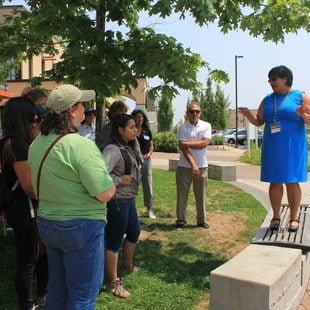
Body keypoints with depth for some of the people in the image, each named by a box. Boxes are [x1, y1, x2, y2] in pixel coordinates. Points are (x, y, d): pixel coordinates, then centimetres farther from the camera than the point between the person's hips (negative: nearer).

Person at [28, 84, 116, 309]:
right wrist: (109, 180, -3)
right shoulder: (81, 145, -23)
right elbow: (105, 193, -23)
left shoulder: (37, 144, 3)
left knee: (57, 289, 23)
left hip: (47, 223, 8)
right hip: (81, 227, -8)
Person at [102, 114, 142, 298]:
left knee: (134, 233, 25)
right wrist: (120, 180, -21)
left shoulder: (130, 148, 7)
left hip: (129, 199, 10)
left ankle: (127, 266, 49)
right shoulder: (113, 150, -21)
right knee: (115, 241, 3)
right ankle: (114, 283, 17)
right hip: (117, 201, -10)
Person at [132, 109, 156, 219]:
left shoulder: (147, 131, 8)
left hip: (145, 160, 3)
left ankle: (149, 209, 19)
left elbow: (151, 145, 13)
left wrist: (149, 153, -7)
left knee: (148, 185, 8)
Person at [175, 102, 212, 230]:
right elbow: (183, 148, -12)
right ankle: (180, 220, 14)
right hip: (184, 166, -1)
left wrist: (188, 143, -13)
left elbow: (205, 143, -11)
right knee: (182, 195, 3)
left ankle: (201, 220, 22)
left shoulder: (206, 126, 2)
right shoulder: (182, 127, -4)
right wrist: (193, 164, -19)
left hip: (202, 166, 2)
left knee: (201, 195, 10)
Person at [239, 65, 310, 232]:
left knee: (292, 181, 1)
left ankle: (294, 217, 13)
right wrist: (248, 115, -5)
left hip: (292, 147, -3)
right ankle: (276, 217, 15)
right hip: (272, 148, 3)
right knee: (274, 181, 5)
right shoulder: (267, 99, 12)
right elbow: (259, 121, 14)